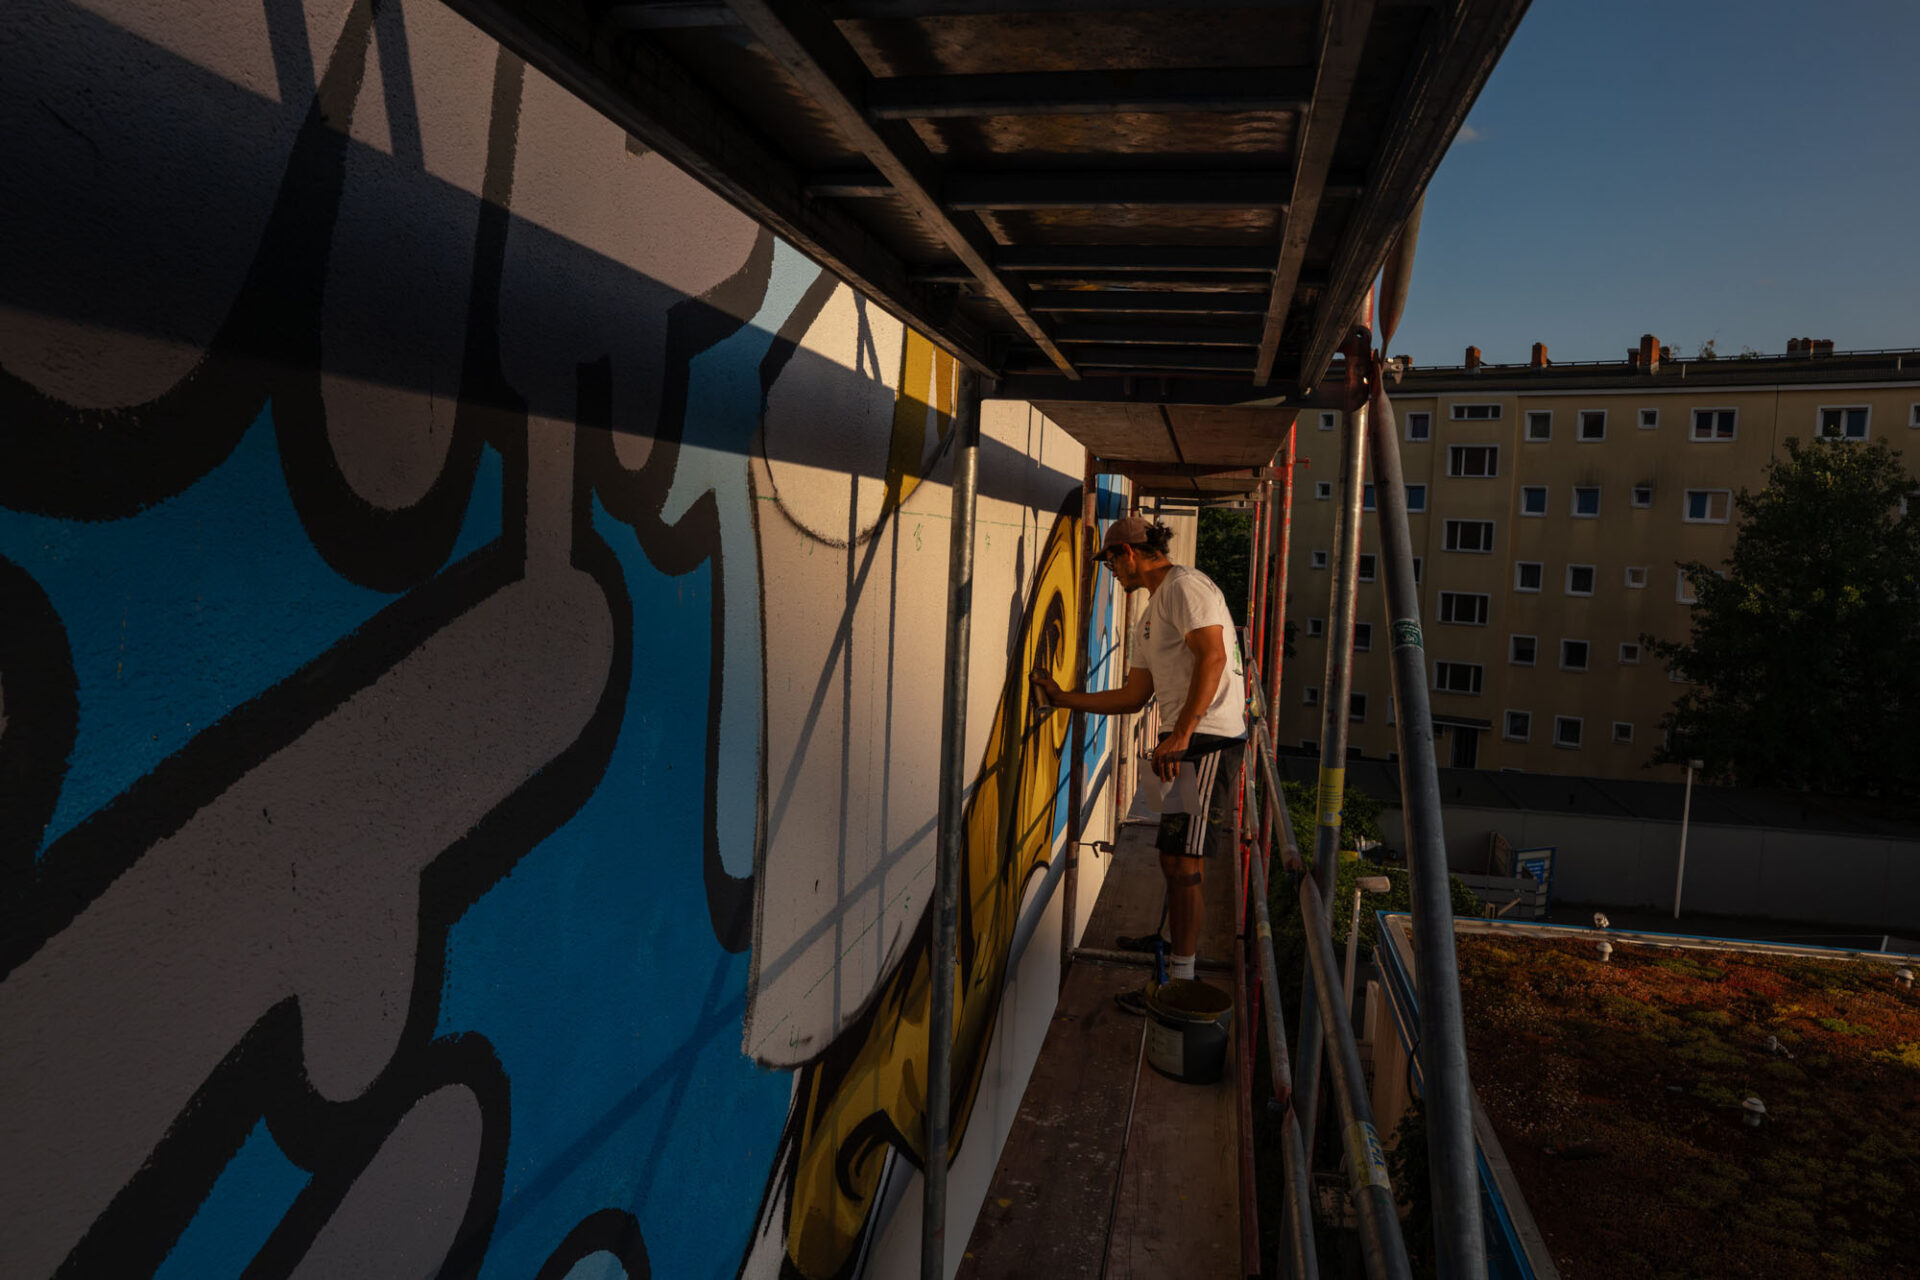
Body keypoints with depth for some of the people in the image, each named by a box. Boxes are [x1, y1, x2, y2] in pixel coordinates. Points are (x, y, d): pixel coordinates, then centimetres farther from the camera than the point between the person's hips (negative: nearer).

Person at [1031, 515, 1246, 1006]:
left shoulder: (1185, 586, -7)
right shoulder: (1148, 619, 23)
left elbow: (1213, 656, -20)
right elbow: (1134, 696, 23)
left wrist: (1181, 735, -25)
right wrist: (1064, 697, 24)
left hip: (1207, 737, -10)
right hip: (1184, 740, 10)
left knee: (1181, 858, -8)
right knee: (1174, 855, 18)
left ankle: (1181, 979, -1)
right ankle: (1175, 938, 34)